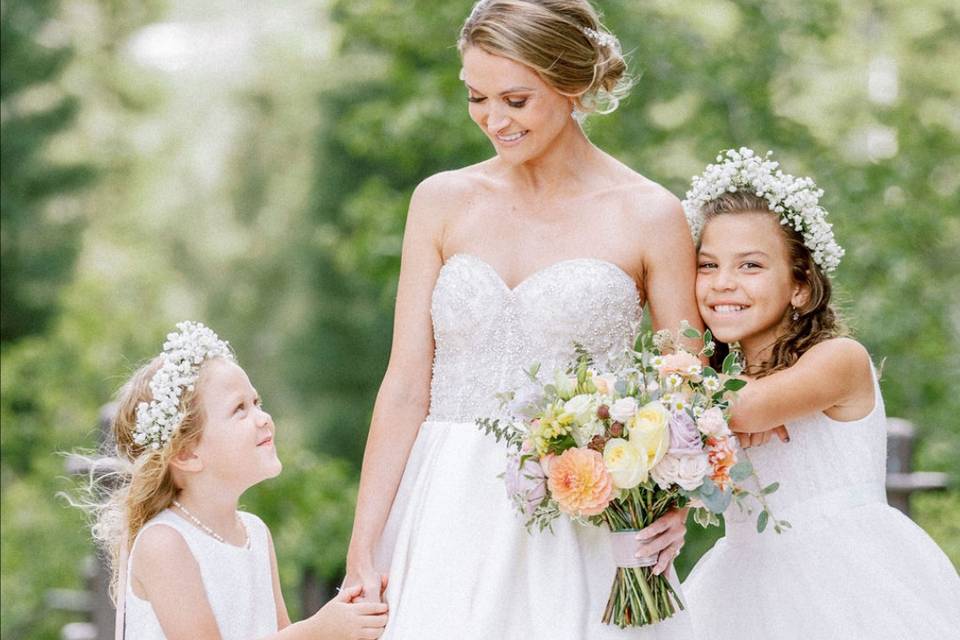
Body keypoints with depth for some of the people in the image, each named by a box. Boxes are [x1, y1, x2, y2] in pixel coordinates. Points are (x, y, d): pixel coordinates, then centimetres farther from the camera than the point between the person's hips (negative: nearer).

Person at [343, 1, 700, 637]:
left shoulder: (649, 216, -1)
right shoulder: (442, 202, 6)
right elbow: (407, 387, 3)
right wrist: (362, 551, -3)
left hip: (584, 527, -2)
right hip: (451, 523, 2)